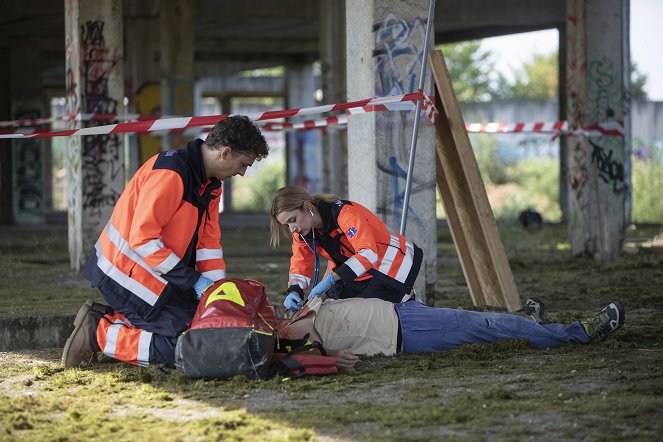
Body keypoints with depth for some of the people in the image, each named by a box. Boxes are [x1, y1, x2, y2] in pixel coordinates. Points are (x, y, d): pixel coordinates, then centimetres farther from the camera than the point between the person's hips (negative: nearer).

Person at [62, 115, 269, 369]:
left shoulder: (211, 184, 9)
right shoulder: (169, 173, -23)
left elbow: (208, 242, 11)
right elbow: (143, 239, -25)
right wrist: (194, 281, -22)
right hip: (127, 274, -10)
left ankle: (107, 318, 13)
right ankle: (97, 334, -4)